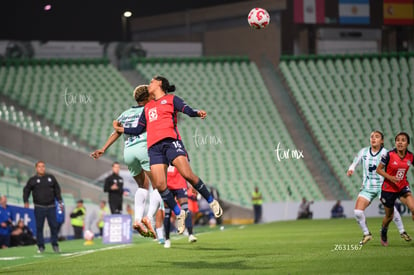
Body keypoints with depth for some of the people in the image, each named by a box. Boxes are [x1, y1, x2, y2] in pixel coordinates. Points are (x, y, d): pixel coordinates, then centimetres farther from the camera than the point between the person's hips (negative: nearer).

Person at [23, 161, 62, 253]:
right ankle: (41, 246, 7)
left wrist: (60, 201, 10)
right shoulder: (33, 180, 3)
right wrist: (26, 201, -6)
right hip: (39, 208, -2)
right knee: (39, 227, -1)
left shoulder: (51, 178, 10)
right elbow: (26, 190, 7)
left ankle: (55, 245, 10)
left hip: (51, 207, 2)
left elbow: (57, 190, 15)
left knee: (54, 226, 0)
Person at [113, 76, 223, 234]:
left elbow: (187, 110, -3)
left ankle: (212, 202, -2)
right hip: (154, 147, 5)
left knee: (187, 175, -20)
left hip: (171, 141, -5)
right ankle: (178, 214, 5)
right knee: (160, 185, -11)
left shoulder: (171, 99, 13)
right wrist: (120, 129, 31)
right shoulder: (148, 107, 28)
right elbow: (139, 130, 32)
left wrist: (198, 113, -23)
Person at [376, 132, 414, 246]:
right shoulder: (389, 155, -18)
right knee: (389, 216, 13)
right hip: (388, 188, -2)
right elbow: (378, 169, -10)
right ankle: (383, 234, 44)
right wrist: (390, 177, -24)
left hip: (403, 187, 2)